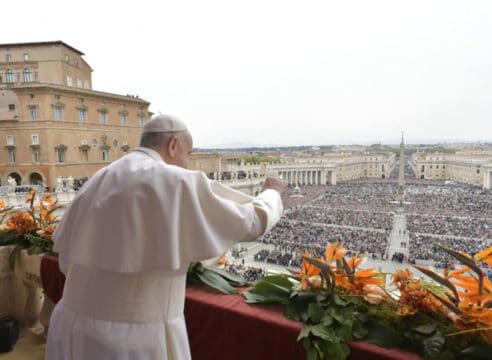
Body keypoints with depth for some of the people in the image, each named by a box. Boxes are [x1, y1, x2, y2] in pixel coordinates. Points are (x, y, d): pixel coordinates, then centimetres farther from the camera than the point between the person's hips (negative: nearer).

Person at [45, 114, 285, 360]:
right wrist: (272, 193, 14)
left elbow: (68, 259, 12)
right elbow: (251, 223, -6)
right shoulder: (178, 183, -15)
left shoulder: (97, 182, 6)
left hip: (77, 328, 7)